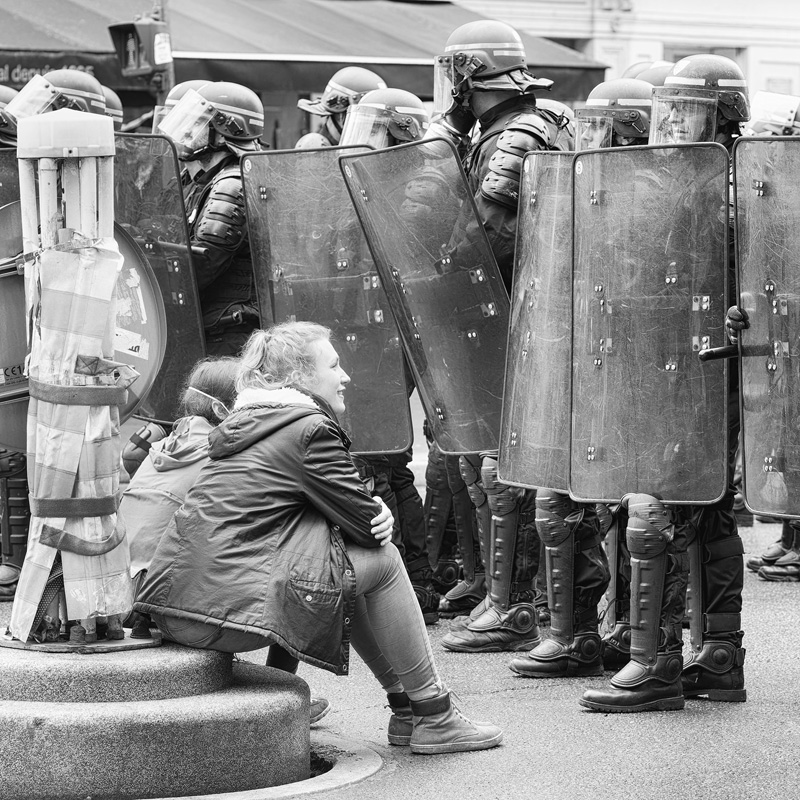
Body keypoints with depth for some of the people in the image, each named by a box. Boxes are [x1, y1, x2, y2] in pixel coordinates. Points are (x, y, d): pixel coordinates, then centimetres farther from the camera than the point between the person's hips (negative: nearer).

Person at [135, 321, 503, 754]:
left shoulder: (247, 422, 23)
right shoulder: (311, 430, -7)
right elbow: (366, 523, -6)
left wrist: (371, 511, 6)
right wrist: (377, 516, 16)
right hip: (228, 603, -10)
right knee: (381, 562, 0)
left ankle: (405, 709, 27)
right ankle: (434, 719, 7)